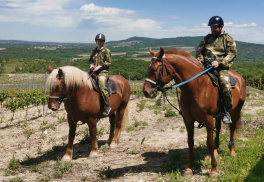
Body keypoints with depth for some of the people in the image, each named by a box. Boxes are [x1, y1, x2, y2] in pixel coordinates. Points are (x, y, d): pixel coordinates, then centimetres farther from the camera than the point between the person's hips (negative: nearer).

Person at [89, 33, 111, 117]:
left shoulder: (106, 51, 2)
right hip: (93, 71, 6)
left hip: (103, 72, -6)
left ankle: (107, 106, -21)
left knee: (102, 86, -29)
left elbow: (108, 62, -3)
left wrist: (99, 66, -14)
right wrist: (91, 65, 5)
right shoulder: (94, 51, 19)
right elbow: (90, 60, 27)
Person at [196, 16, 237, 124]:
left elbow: (231, 55, -3)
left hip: (221, 67, -4)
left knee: (225, 84, -27)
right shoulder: (207, 38, 21)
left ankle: (225, 112, -11)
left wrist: (219, 62, -18)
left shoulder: (228, 39, 7)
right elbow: (199, 49, 22)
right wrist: (200, 58, -1)